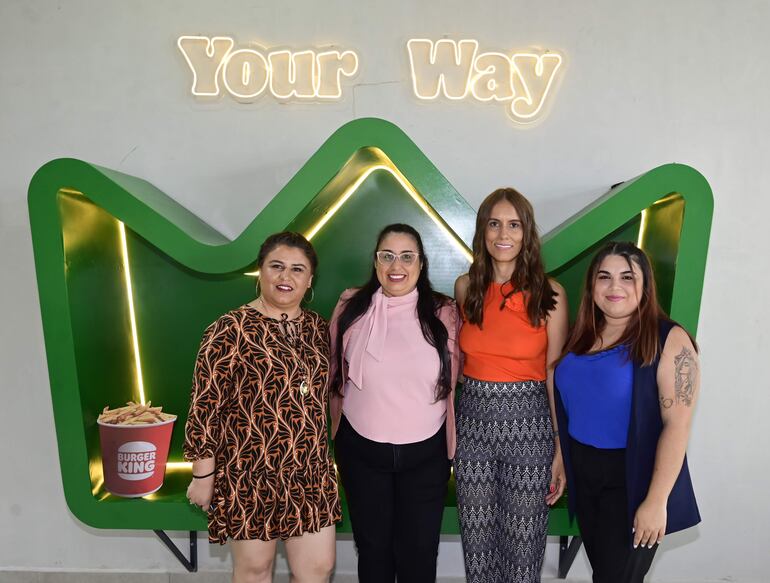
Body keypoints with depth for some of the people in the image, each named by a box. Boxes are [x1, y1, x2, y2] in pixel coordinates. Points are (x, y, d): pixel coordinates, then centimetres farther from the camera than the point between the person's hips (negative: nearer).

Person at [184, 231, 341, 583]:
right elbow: (205, 407, -11)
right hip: (249, 474, -5)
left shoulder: (318, 329, 6)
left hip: (311, 473, 5)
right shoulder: (230, 330, -12)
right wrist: (203, 475, -9)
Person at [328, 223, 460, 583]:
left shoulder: (443, 312, -7)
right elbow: (334, 375, 4)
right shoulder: (351, 307, -5)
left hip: (426, 453, 0)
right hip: (362, 450, 1)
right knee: (372, 546, 20)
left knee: (419, 551, 15)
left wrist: (454, 441, 5)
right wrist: (331, 432, 9)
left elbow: (456, 380, 2)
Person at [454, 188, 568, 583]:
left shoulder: (549, 294, -7)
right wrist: (447, 424, 10)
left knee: (523, 543, 11)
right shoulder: (465, 287, 1)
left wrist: (562, 447, -5)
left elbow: (556, 375, -4)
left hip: (528, 423, -2)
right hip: (472, 420, 3)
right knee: (477, 541, 14)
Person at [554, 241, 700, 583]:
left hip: (632, 479, -5)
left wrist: (656, 501, -21)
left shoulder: (669, 340, -15)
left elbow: (677, 424, -19)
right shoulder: (583, 336, 3)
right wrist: (561, 461, 8)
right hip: (583, 472, 6)